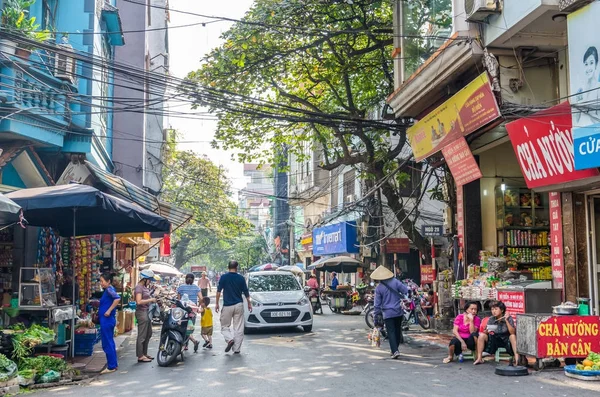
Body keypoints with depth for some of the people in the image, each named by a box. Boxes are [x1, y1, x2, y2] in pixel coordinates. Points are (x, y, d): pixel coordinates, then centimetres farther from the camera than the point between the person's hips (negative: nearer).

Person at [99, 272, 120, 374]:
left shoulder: (109, 289, -14)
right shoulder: (108, 290, 14)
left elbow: (117, 298, -30)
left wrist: (109, 311, -25)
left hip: (107, 320, -10)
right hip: (108, 320, 10)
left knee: (107, 344, -4)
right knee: (110, 343, 15)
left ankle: (111, 367, 0)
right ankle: (114, 364, 22)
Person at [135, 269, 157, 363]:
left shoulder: (145, 287, 15)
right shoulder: (138, 287, -13)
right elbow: (139, 301, -24)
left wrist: (154, 300, 7)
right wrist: (151, 300, -17)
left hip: (147, 312, 10)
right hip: (141, 312, -10)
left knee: (148, 334, 16)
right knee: (142, 336, -5)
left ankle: (144, 354, 25)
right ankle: (140, 356, 0)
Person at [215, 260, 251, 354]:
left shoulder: (224, 277, -3)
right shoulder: (241, 278, 1)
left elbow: (218, 291, -5)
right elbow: (246, 293, 6)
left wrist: (216, 303, 3)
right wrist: (249, 303, 19)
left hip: (227, 306, -2)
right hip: (239, 305, 2)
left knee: (224, 326, 12)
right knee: (238, 328, 6)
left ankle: (230, 339, -13)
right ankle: (237, 349, 5)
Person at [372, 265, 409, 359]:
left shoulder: (379, 288, -5)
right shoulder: (395, 282, -1)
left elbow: (377, 304, -3)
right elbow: (406, 291, -4)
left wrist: (376, 316, 5)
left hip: (387, 313, -3)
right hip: (398, 311, 3)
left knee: (391, 332, -3)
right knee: (398, 331, 16)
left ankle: (395, 351, -17)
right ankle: (395, 349, 26)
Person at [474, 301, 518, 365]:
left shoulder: (508, 318, -12)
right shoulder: (491, 319, -3)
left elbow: (513, 332, -24)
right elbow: (485, 331, -2)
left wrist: (506, 321, -30)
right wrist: (487, 331, -26)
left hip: (506, 340, -3)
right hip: (494, 340, 3)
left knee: (513, 336, -33)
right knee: (482, 335, -20)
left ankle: (516, 357, -38)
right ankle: (479, 358, -13)